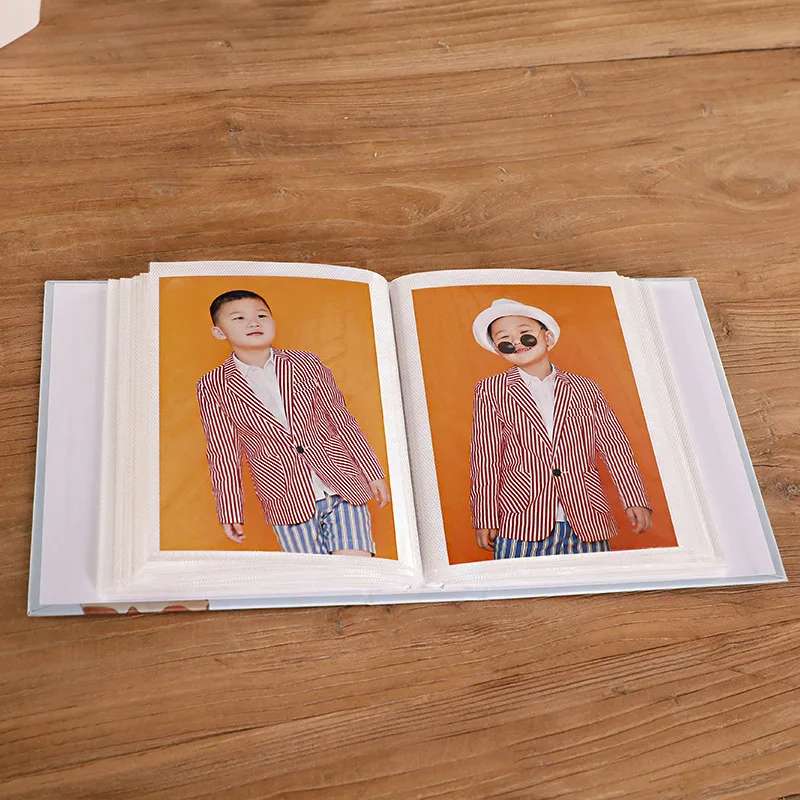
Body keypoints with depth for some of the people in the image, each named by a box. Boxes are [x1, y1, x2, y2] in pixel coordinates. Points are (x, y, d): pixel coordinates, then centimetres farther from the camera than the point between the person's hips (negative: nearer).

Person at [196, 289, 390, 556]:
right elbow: (224, 454, 5)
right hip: (287, 502, -1)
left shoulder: (306, 363, 6)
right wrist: (230, 511, 4)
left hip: (343, 485, 1)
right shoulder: (213, 387, 2)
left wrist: (373, 473, 8)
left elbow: (341, 420, 8)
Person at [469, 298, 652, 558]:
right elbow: (485, 457, 3)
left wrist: (635, 500, 4)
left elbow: (614, 447, 11)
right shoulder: (490, 391, 9)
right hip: (521, 525, -1)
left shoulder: (585, 388, 13)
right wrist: (485, 518, -1)